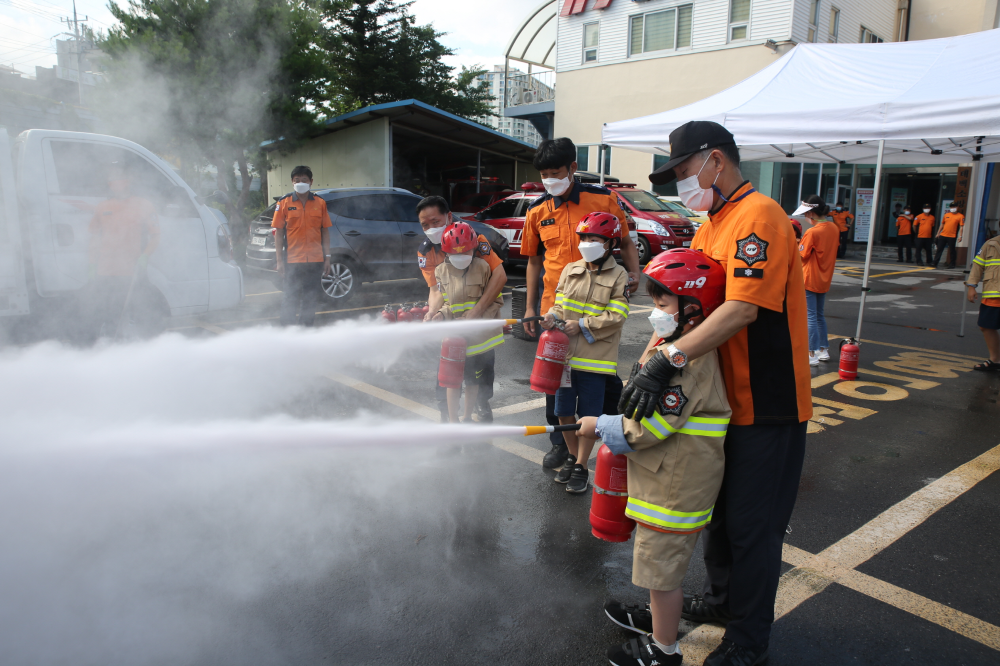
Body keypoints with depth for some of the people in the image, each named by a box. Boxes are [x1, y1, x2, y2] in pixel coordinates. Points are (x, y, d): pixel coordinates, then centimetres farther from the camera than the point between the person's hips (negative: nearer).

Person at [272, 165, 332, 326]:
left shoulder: (320, 203, 7)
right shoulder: (284, 203, 2)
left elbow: (325, 231, 9)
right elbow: (278, 233, 1)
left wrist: (327, 257, 3)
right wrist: (279, 260, -4)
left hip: (315, 260, 2)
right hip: (292, 261, -2)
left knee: (310, 299, 9)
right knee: (290, 298, 2)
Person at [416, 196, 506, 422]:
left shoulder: (475, 238, -18)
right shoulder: (425, 251, -8)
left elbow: (500, 275, -27)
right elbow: (435, 289, -14)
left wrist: (479, 309, -37)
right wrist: (431, 313, -36)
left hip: (481, 313, -2)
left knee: (483, 362, 5)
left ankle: (482, 402, 29)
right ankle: (446, 411, 18)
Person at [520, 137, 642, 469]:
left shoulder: (602, 199, -4)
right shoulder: (537, 211, 4)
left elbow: (625, 242, 6)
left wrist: (633, 271, -12)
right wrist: (530, 305, 10)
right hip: (554, 305, 3)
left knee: (603, 372, 8)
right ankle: (561, 441, 27)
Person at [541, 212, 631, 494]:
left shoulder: (618, 275, -3)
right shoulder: (571, 269, 9)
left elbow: (616, 317, -10)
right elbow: (560, 303, 10)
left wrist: (582, 325, -15)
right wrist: (553, 316, -13)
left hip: (595, 357, -4)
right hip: (565, 353, 4)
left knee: (588, 415, 4)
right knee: (563, 411, 12)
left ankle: (581, 467, 19)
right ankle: (572, 457, 34)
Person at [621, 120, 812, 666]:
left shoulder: (759, 215, -18)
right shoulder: (710, 226, 12)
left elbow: (743, 309, -30)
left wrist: (671, 359, -34)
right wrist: (657, 349, -4)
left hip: (765, 405, -9)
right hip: (723, 398, 9)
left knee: (752, 525, 5)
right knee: (718, 509, 23)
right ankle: (721, 599, 45)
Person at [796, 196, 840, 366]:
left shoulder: (812, 232, -20)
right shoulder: (834, 228, 3)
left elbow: (801, 255, -14)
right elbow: (832, 252, 13)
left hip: (809, 280, -8)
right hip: (825, 280, 8)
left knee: (811, 317, -3)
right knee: (819, 315, 18)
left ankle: (812, 355, 0)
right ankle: (824, 350, 24)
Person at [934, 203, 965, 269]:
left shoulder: (960, 216, -1)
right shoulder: (946, 215, 12)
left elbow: (961, 226, -5)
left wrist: (960, 236, -12)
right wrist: (938, 233, 17)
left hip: (952, 236, -4)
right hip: (943, 235, 4)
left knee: (951, 250, 3)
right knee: (939, 249, 5)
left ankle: (951, 264, 12)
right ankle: (935, 263, 8)